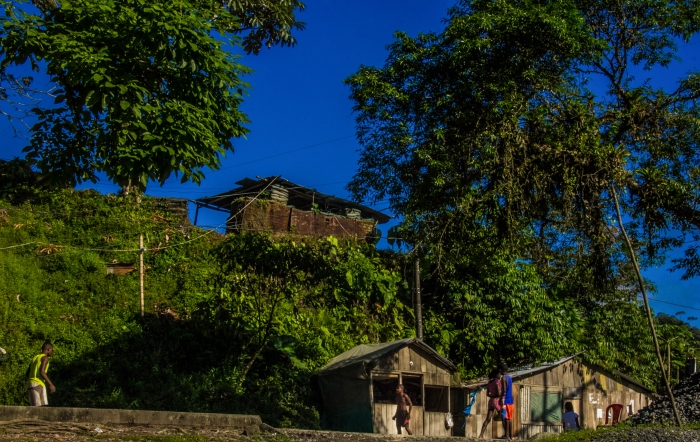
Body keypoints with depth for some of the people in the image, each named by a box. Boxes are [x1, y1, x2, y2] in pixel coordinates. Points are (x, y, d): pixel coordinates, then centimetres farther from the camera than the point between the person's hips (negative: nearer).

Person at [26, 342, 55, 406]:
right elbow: (42, 372, -19)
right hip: (38, 385, -9)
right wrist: (51, 384, -17)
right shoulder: (45, 358, -5)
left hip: (31, 384, 9)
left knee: (43, 406, 5)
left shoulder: (35, 358, 22)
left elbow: (27, 374, 20)